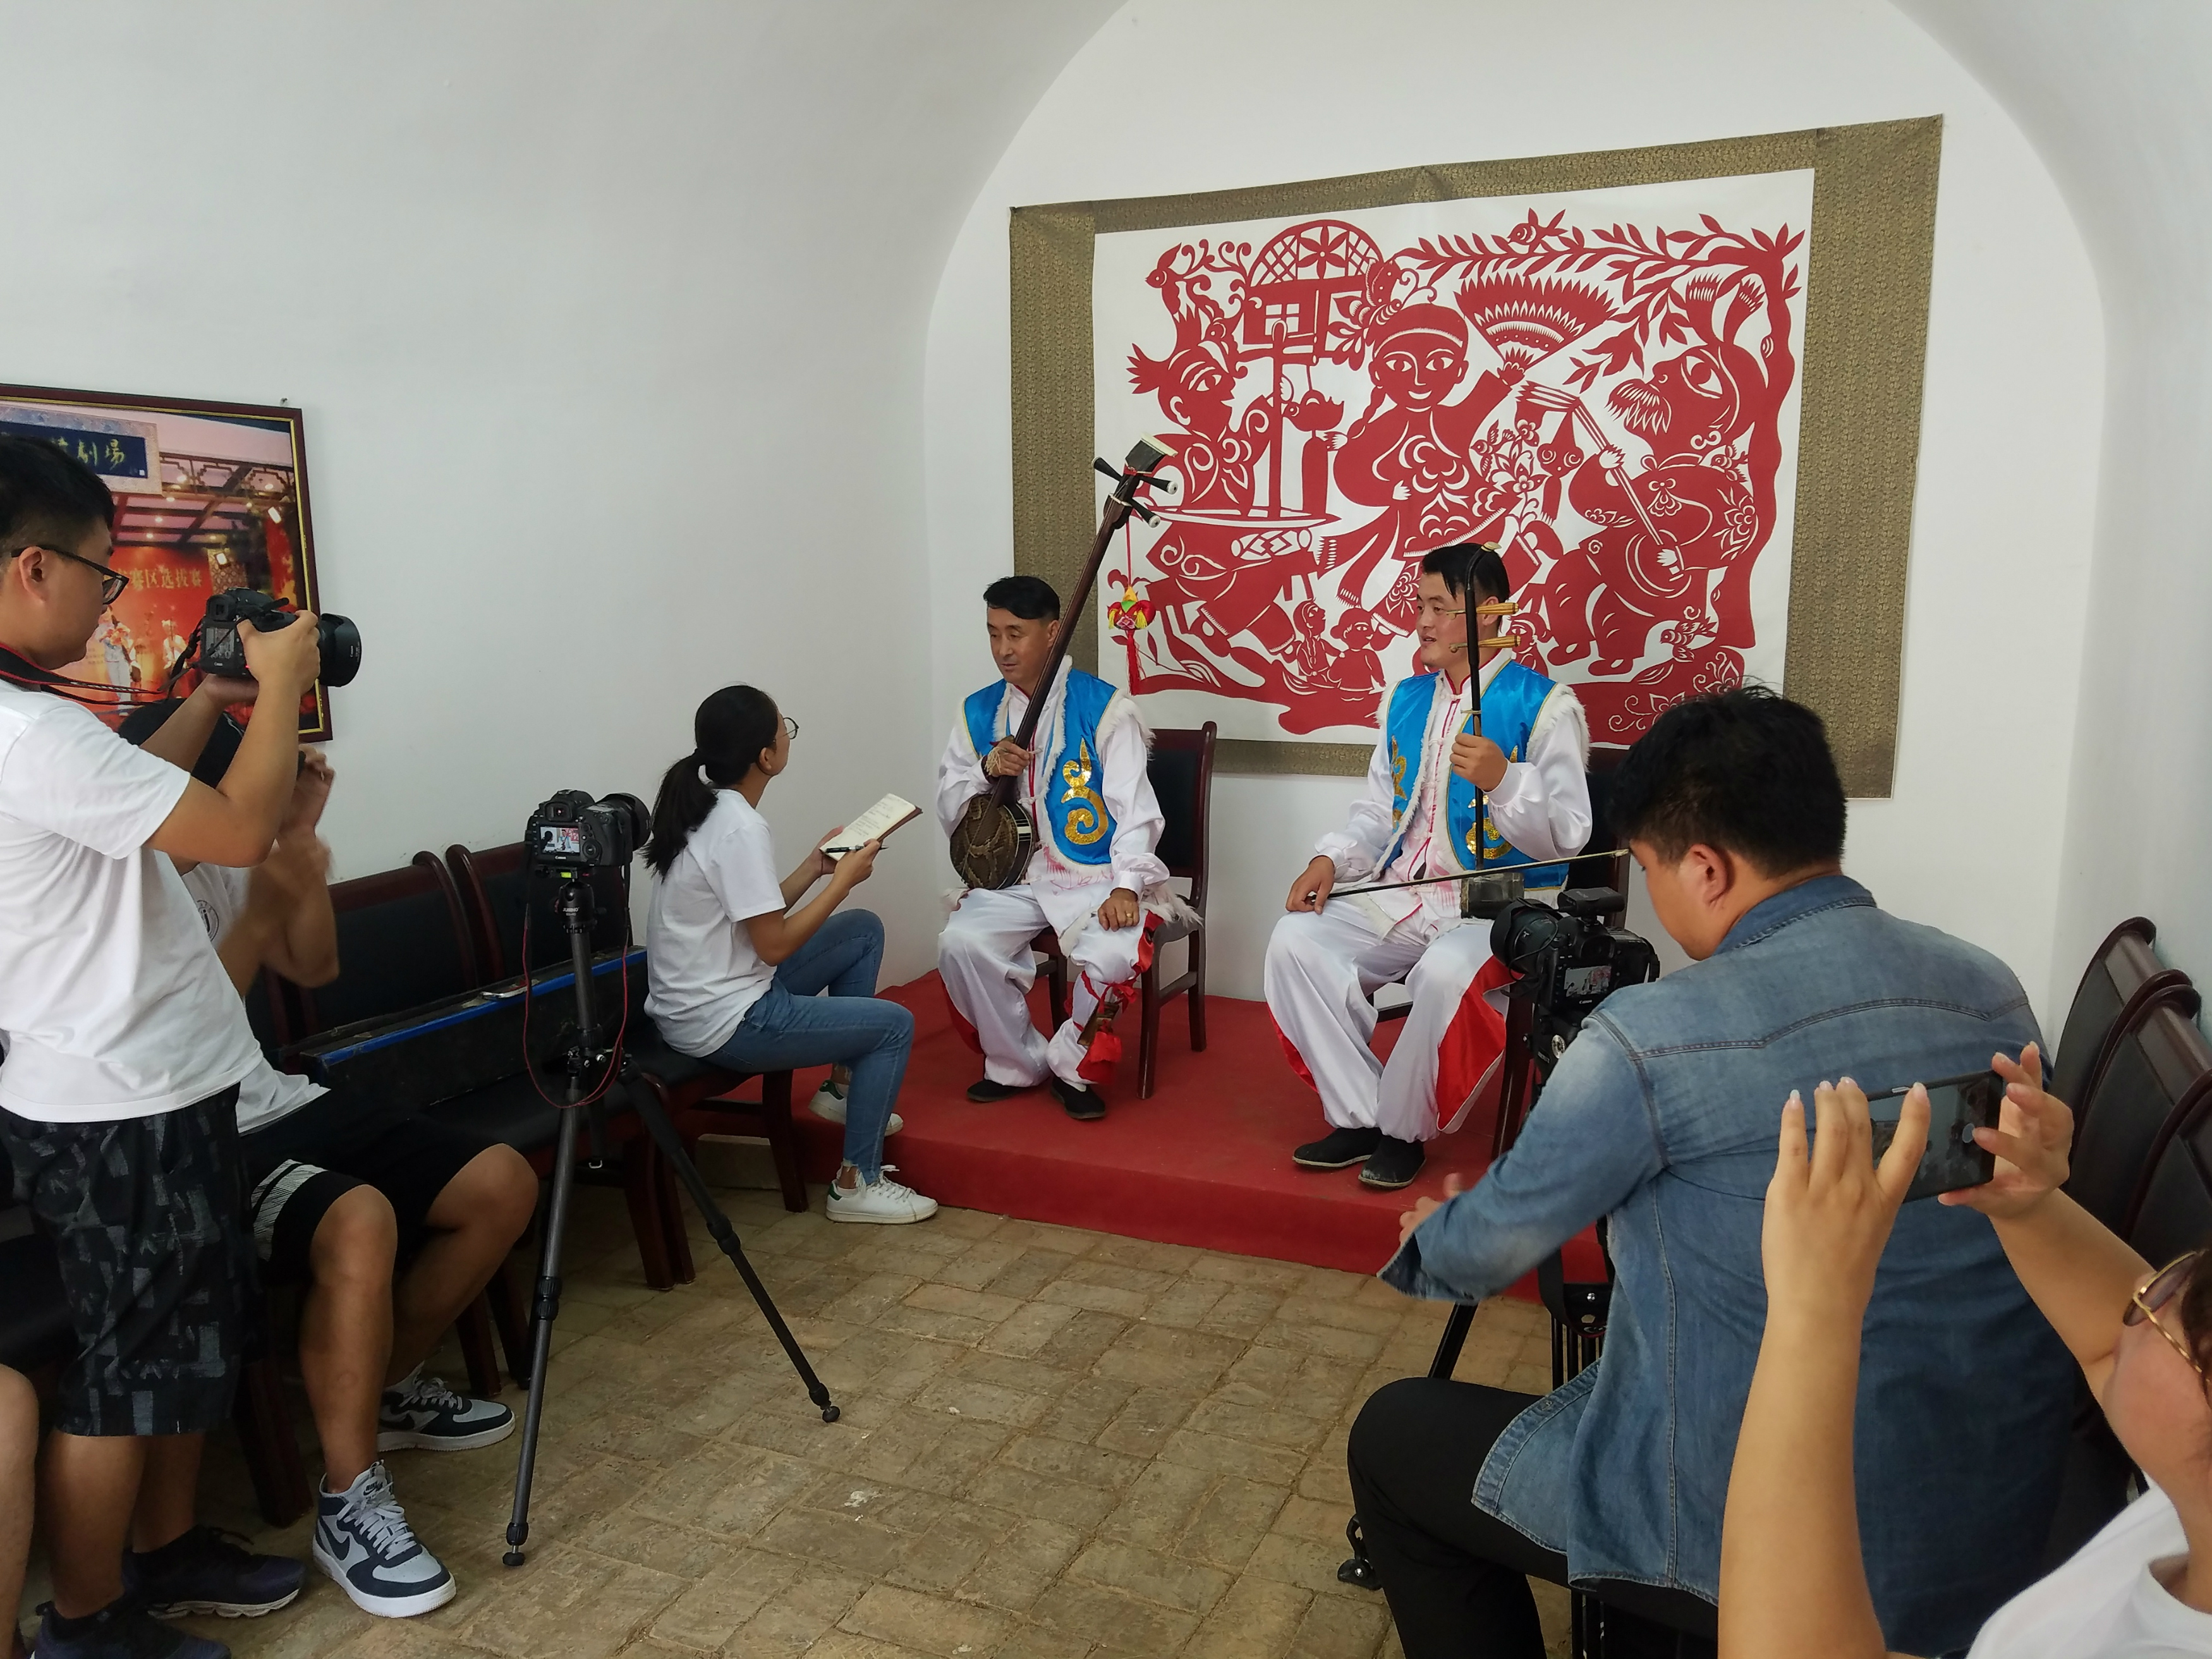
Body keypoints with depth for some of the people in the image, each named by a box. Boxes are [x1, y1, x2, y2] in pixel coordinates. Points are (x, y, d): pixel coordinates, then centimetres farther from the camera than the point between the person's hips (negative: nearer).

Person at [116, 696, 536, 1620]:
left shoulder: (218, 864, 7)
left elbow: (314, 969, 10)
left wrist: (299, 837, -2)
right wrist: (262, 909, -27)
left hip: (274, 1103, 9)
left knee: (502, 1185, -2)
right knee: (360, 1220, -37)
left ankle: (390, 1387, 19)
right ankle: (348, 1508, -19)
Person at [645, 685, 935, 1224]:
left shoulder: (706, 808, 6)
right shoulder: (741, 828, -24)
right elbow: (775, 945, -20)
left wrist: (816, 866, 6)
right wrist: (843, 880, -11)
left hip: (699, 997, 10)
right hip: (723, 1023, -10)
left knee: (864, 930, 17)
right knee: (895, 1025, -1)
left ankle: (847, 1088, 25)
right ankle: (856, 1183, 7)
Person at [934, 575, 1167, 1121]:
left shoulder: (1103, 706, -6)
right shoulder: (978, 712, 8)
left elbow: (1135, 808, -11)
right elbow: (949, 809, 10)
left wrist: (1126, 886, -25)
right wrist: (987, 770, -11)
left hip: (1096, 876, -4)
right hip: (1014, 877, 4)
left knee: (1110, 955, -32)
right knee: (960, 943, -23)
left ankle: (1072, 1068, -1)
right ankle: (1018, 1063, 2)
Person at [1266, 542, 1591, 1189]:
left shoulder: (1544, 705, -5)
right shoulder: (1407, 698, 15)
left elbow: (1567, 836, -12)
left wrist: (1505, 781, -29)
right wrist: (1331, 859, 0)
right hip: (1402, 895, 6)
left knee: (1445, 973, -37)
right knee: (1295, 941, -17)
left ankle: (1402, 1128, -10)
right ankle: (1359, 1116, -7)